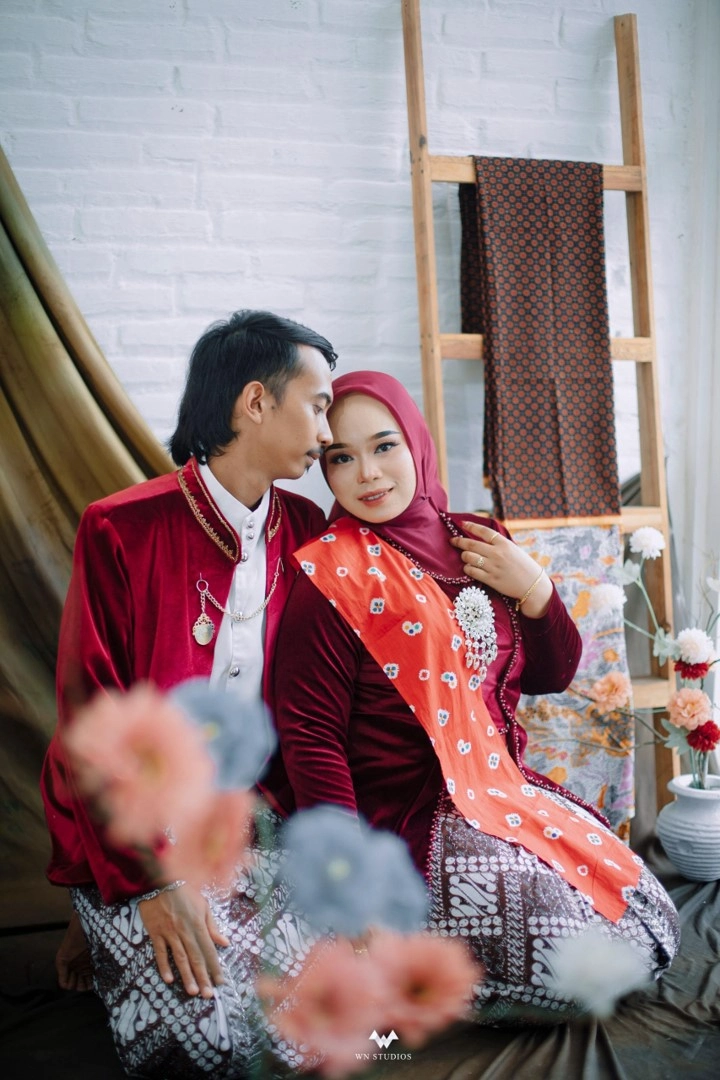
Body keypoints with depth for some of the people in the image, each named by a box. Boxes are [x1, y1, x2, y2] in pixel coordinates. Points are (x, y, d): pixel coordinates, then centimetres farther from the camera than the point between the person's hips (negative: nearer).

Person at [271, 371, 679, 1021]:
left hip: (507, 790, 7)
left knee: (649, 926, 2)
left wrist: (534, 589, -6)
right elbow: (310, 738, -14)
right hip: (410, 816, -7)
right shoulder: (332, 575, -12)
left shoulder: (476, 545, 6)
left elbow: (550, 677, 12)